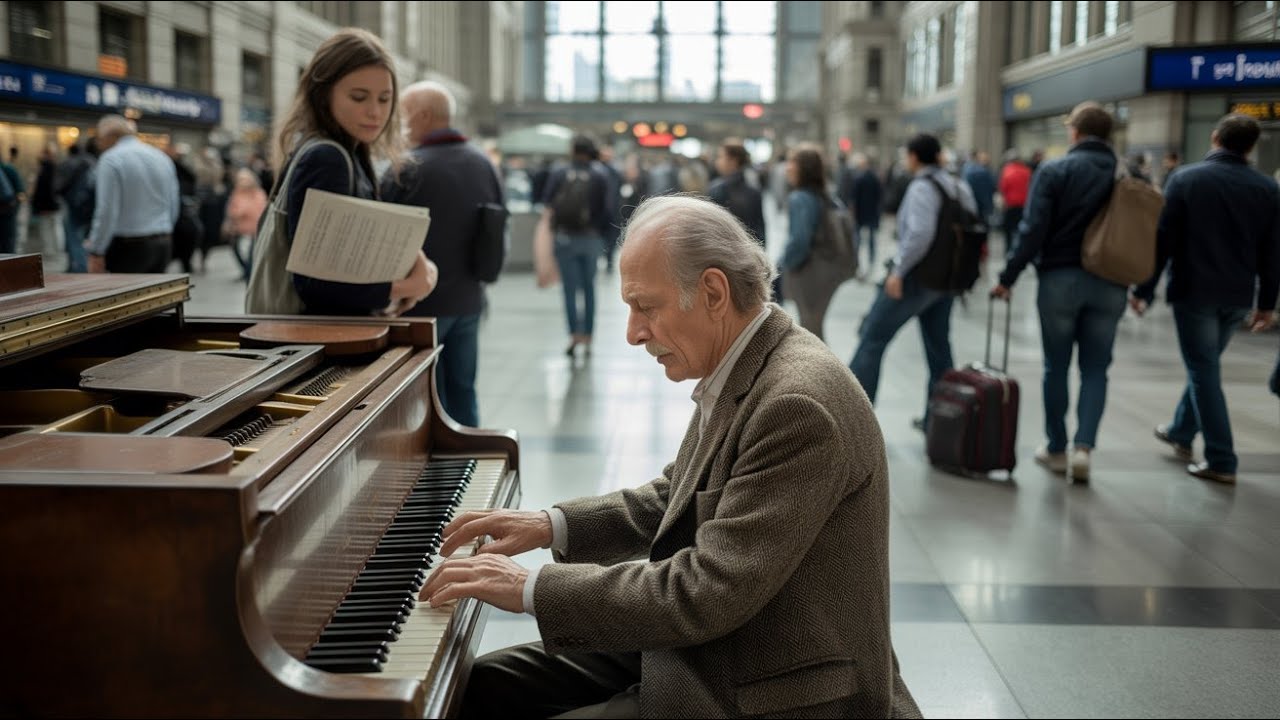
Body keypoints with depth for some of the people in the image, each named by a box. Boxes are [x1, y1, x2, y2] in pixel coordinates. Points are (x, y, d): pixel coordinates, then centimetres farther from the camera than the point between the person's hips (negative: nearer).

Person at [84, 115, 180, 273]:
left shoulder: (111, 160, -7)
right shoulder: (162, 158, 13)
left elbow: (107, 211, -13)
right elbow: (173, 208, 15)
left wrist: (96, 252, -10)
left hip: (128, 247, -6)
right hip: (164, 244, 6)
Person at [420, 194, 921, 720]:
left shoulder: (798, 405, -27)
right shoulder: (739, 373, 4)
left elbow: (708, 594, -29)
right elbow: (672, 498, 17)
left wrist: (533, 588, -22)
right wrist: (553, 524, 4)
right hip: (702, 650, 9)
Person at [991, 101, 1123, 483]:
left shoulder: (1054, 170, -6)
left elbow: (1033, 229, -12)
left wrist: (1008, 276, -6)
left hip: (1060, 278, -2)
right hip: (1109, 284, 2)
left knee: (1056, 367, 9)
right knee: (1095, 369, 9)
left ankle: (1056, 449, 17)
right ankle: (1084, 446, -4)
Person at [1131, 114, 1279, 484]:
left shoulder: (1185, 179, -6)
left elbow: (1162, 239, -9)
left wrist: (1144, 290, -4)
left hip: (1194, 291, -4)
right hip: (1239, 295, 4)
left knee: (1204, 371, 0)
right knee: (1204, 366, 22)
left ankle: (1221, 461, -2)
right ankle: (1181, 432, 36)